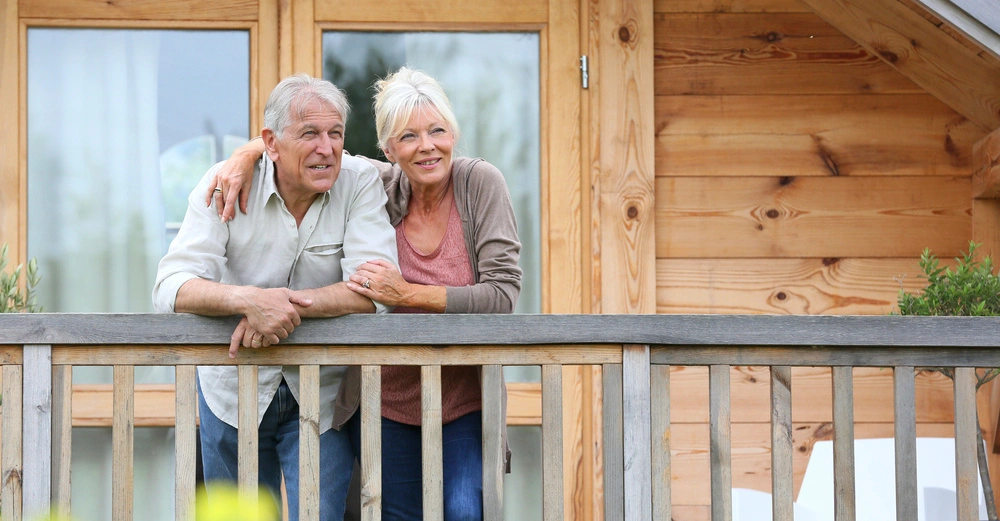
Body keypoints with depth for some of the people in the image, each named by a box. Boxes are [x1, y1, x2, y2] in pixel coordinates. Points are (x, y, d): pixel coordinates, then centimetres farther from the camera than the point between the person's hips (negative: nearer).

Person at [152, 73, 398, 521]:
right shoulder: (227, 184, -12)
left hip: (323, 395, -1)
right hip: (232, 389, 1)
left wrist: (280, 306, -35)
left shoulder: (360, 183, -12)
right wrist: (249, 299, -42)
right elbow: (171, 287, -23)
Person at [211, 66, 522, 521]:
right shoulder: (379, 186, -4)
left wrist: (409, 294, -24)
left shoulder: (479, 184, -11)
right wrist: (247, 154, -11)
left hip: (464, 401, -2)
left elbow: (503, 294, -18)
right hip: (386, 402, 2)